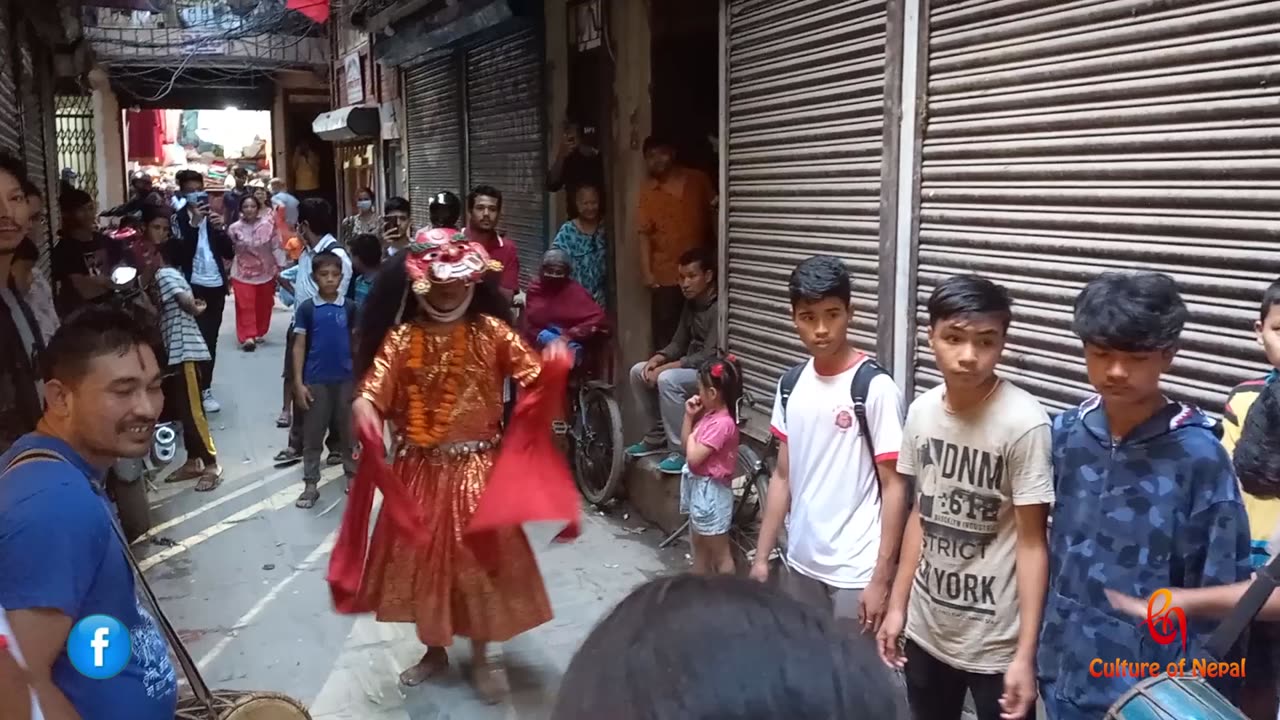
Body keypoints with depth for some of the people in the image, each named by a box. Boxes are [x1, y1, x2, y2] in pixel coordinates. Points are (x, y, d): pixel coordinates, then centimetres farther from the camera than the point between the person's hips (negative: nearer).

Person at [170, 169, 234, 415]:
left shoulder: (212, 216, 8)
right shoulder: (177, 218, -6)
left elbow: (229, 253, 5)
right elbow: (177, 255, -18)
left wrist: (220, 228, -11)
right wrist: (193, 223, -23)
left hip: (216, 285, 5)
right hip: (192, 286, -5)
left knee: (210, 339, 10)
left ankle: (204, 388, 19)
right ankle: (200, 390, 3)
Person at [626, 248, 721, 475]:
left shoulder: (718, 308, -20)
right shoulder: (691, 304, 9)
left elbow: (710, 357, -26)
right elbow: (679, 343, 13)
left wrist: (666, 367, -24)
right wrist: (657, 359, -8)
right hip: (691, 367, 10)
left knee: (667, 379, -31)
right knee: (639, 371, 1)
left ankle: (681, 451, -21)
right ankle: (657, 436, 10)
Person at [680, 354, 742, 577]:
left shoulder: (722, 423, -25)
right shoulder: (710, 415, 4)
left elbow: (693, 457, -26)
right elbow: (685, 444, 12)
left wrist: (692, 436, -8)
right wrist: (689, 416, 1)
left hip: (710, 492, -10)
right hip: (699, 489, 10)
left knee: (719, 554, 2)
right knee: (699, 546, 22)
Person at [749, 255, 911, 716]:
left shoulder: (875, 388, -14)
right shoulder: (792, 384, 4)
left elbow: (894, 488, -12)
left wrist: (881, 578, -14)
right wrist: (762, 556, 8)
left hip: (856, 571, -6)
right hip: (802, 564, 6)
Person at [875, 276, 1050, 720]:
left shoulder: (1024, 423, -20)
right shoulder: (921, 411, -3)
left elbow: (1031, 542, -15)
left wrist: (1025, 653, -17)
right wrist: (898, 604, 8)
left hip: (997, 641, -5)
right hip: (927, 627, 6)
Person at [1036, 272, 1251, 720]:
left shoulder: (1199, 455, -14)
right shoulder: (1064, 435, -3)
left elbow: (1220, 591, -9)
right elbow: (1042, 545, 4)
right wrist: (1036, 648, 5)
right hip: (1065, 673, 4)